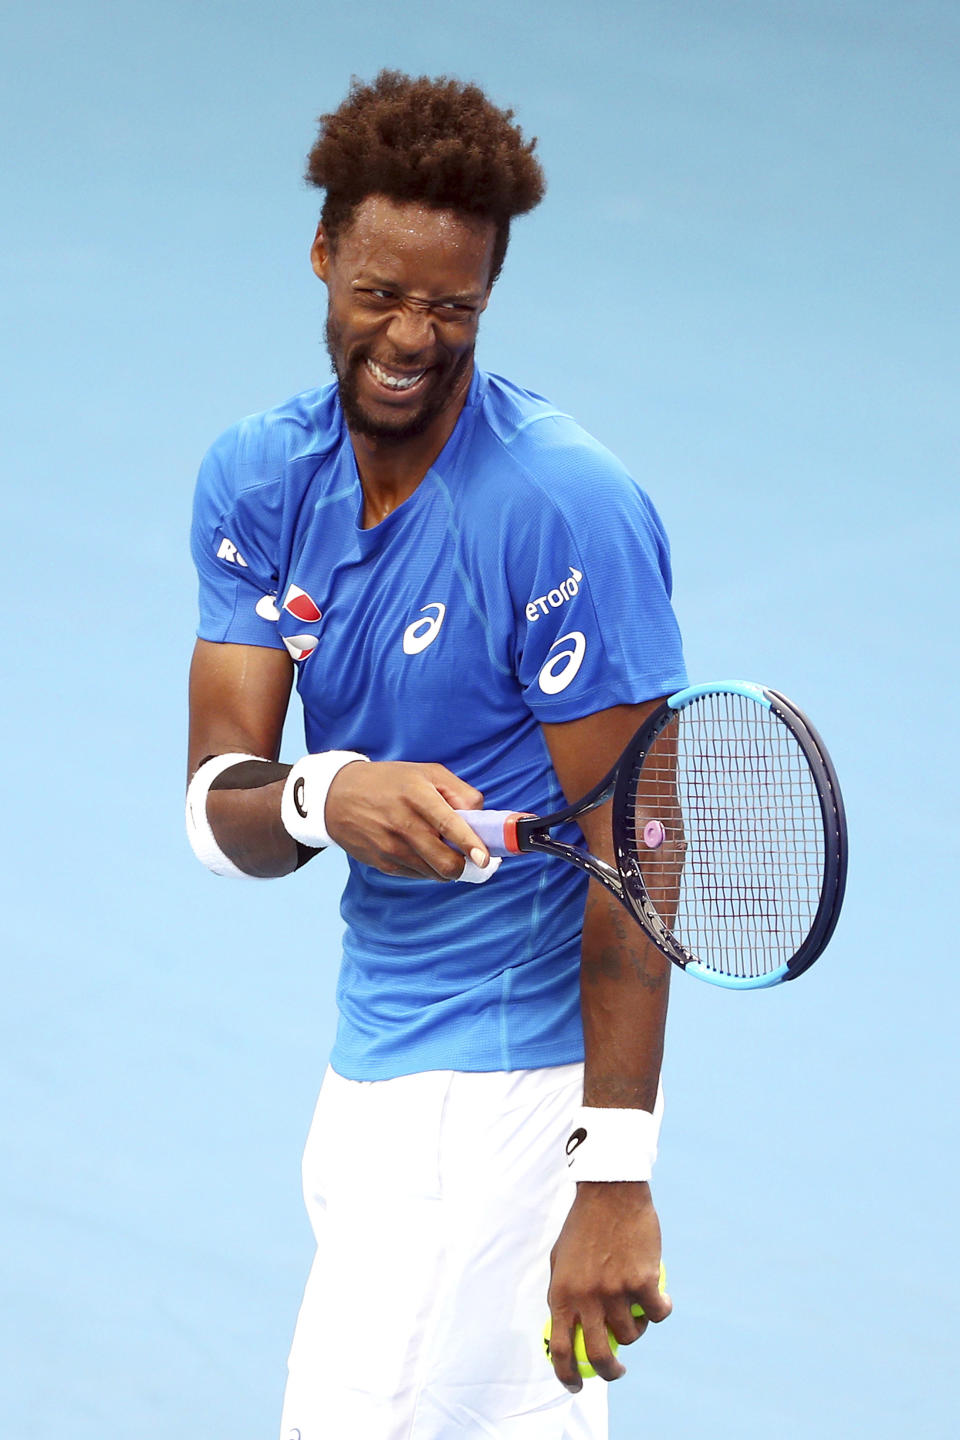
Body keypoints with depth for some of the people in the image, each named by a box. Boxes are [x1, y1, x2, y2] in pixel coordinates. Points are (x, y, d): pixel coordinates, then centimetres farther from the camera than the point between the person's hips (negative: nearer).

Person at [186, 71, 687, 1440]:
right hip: (376, 1045, 7)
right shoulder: (255, 480, 0)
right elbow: (221, 808, -5)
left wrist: (614, 1177, -24)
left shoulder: (571, 511, -19)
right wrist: (322, 794, -30)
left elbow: (628, 855, -19)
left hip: (509, 1065, -7)